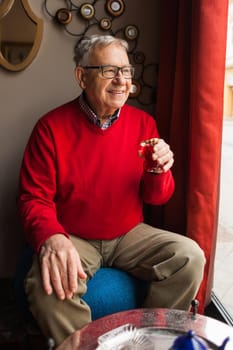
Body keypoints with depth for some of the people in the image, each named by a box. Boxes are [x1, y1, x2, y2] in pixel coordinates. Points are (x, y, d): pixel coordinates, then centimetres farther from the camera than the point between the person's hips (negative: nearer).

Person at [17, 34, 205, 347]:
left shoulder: (144, 123, -2)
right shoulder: (51, 127, -11)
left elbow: (157, 198, 4)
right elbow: (33, 198, -9)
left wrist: (158, 172, -21)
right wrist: (51, 237, -30)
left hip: (130, 235, 4)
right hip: (74, 239, -3)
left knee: (190, 256, -17)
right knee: (50, 284, -32)